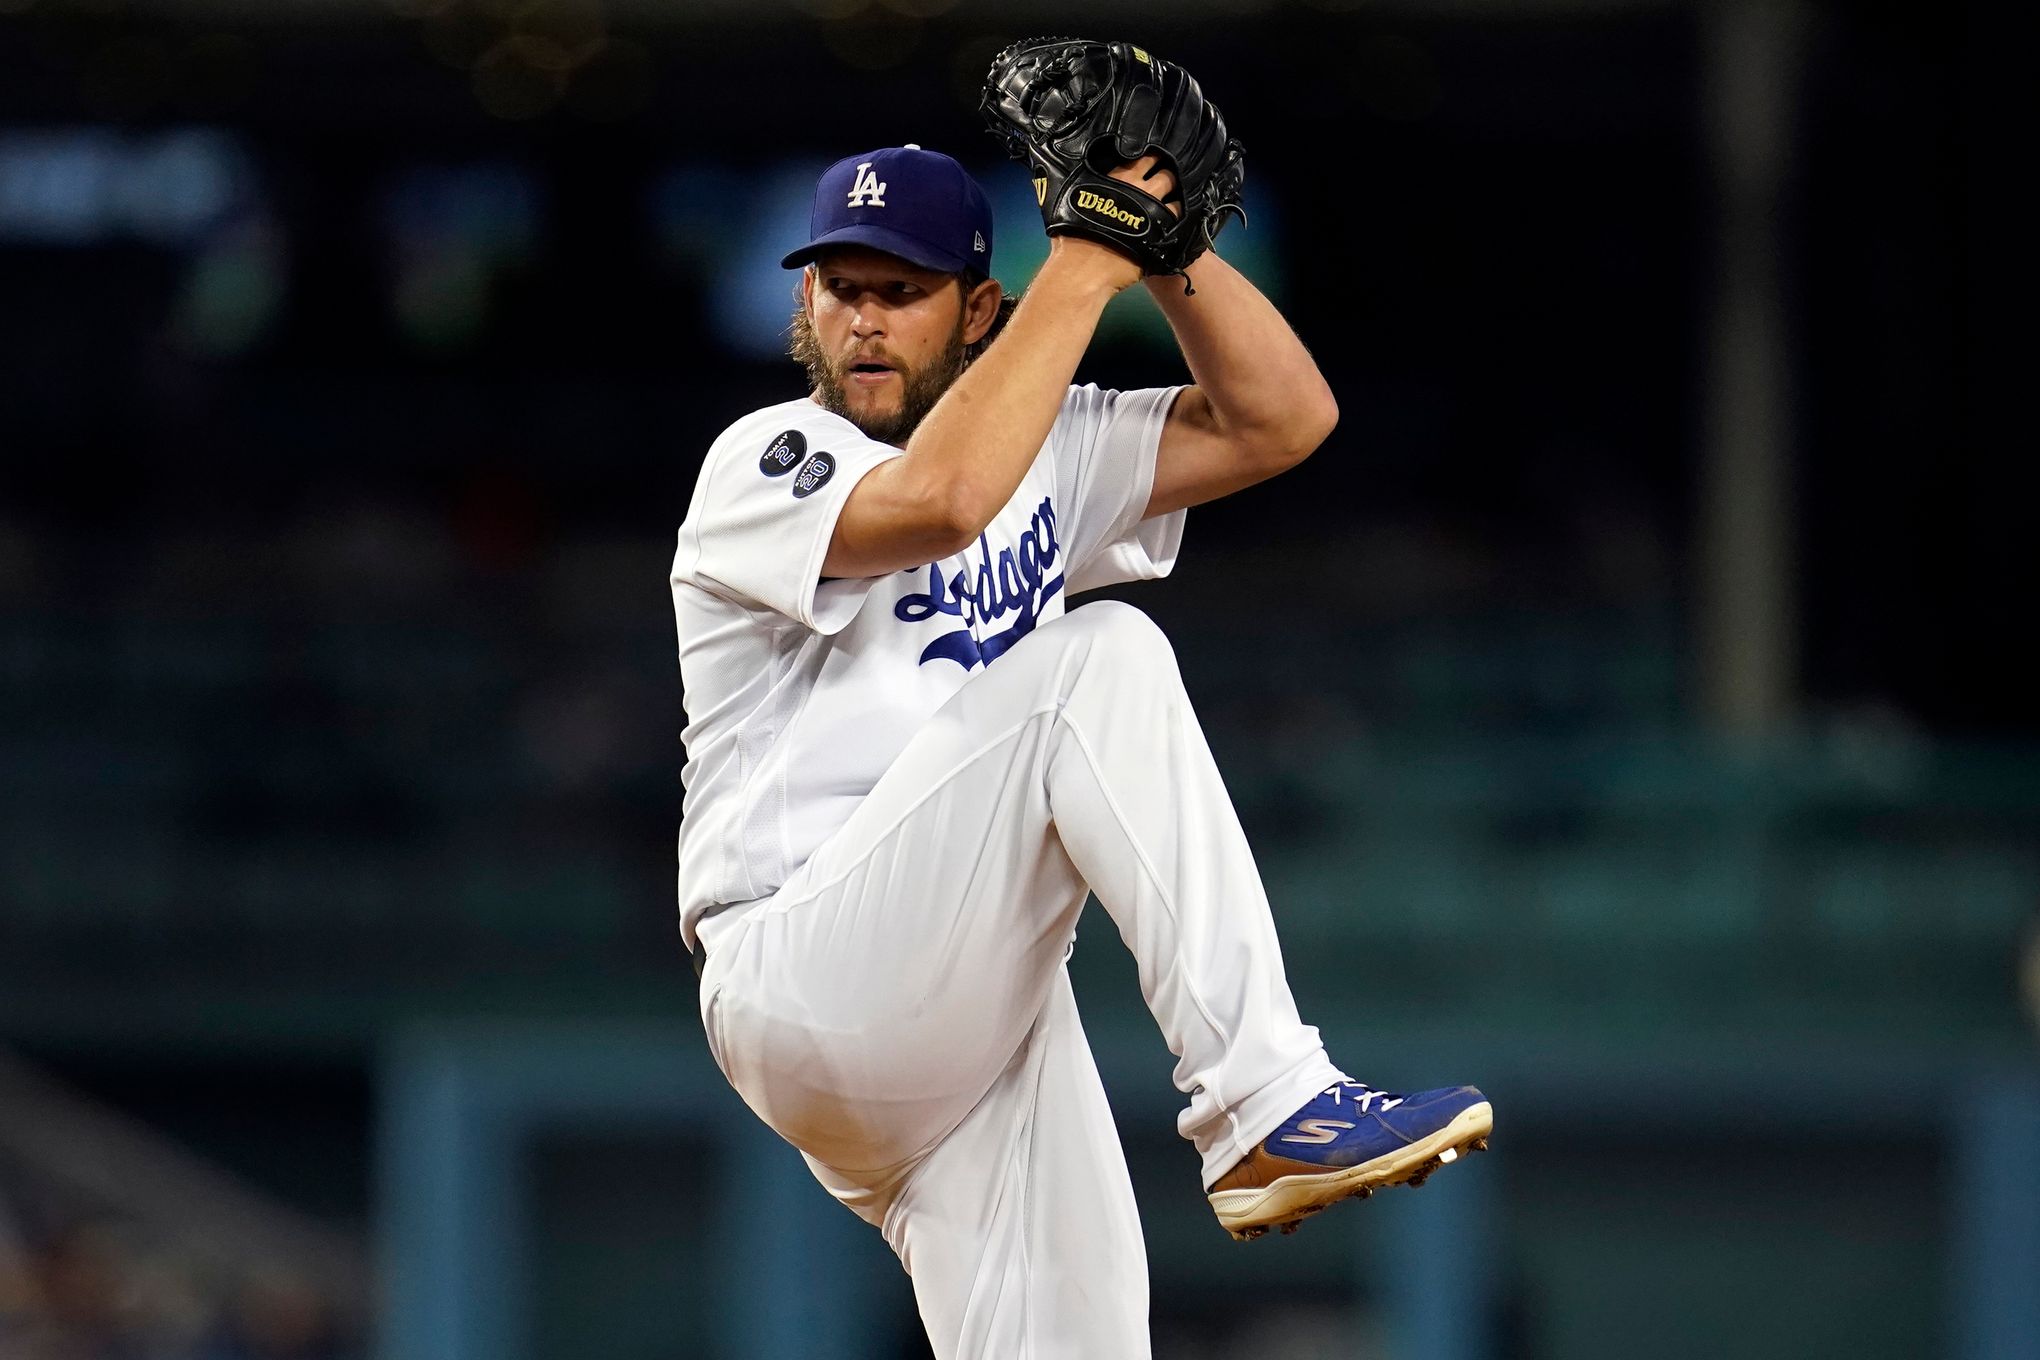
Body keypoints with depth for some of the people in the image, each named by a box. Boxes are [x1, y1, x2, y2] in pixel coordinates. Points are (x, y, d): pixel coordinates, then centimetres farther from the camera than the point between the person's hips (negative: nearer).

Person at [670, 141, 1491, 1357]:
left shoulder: (1044, 449, 19)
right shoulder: (764, 464, -2)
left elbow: (1281, 417, 12)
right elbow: (938, 497, -24)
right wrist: (1084, 268, -17)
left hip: (987, 1021, 7)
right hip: (811, 993, -7)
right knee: (1100, 664, -23)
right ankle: (1265, 1105, -29)